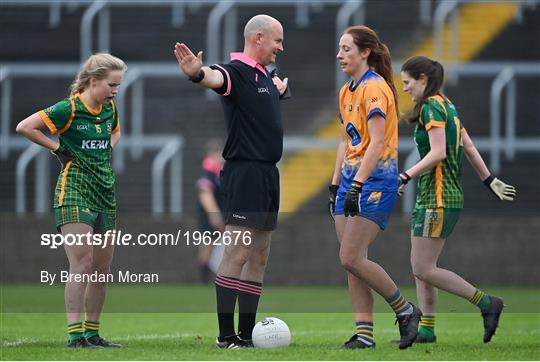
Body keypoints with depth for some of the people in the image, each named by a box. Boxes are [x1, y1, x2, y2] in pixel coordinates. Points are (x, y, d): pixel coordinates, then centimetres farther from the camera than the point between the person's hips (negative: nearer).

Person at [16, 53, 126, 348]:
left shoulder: (110, 109, 10)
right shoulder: (69, 109, -11)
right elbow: (24, 127, -12)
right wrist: (57, 148, -7)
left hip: (105, 193, 7)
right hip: (74, 191, -7)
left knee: (102, 268, 7)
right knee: (82, 263, -15)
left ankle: (92, 332, 15)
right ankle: (75, 334, -15)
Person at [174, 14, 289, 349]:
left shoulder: (265, 77, 17)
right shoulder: (237, 71, -10)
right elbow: (216, 78, -38)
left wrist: (279, 88, 31)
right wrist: (198, 73, -55)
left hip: (268, 175, 10)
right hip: (245, 173, -10)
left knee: (259, 258, 10)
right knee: (237, 255, -10)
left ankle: (246, 334, 14)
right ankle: (226, 336, -10)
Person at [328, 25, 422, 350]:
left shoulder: (375, 88, -12)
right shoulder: (347, 92, 16)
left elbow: (377, 142, -20)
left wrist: (357, 185, -24)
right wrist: (335, 185, 18)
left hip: (376, 180, -9)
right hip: (352, 178, 9)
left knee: (352, 258, -14)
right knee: (352, 262, 2)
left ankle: (406, 311, 1)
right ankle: (364, 333, 3)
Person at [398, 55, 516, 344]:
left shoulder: (431, 107, -13)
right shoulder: (447, 106, 16)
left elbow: (437, 153, -22)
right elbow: (469, 148, 20)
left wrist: (405, 177, -23)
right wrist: (490, 181, 25)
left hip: (438, 199, -10)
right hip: (428, 198, 10)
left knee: (424, 269, -9)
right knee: (419, 266, 9)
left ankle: (487, 303, -6)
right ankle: (426, 328, 9)